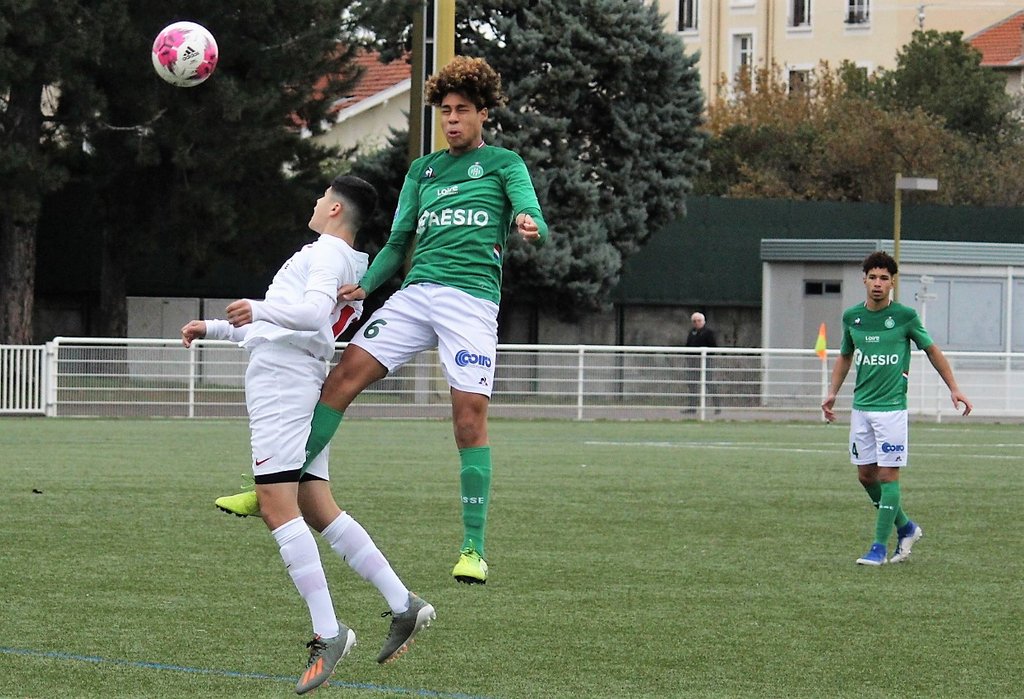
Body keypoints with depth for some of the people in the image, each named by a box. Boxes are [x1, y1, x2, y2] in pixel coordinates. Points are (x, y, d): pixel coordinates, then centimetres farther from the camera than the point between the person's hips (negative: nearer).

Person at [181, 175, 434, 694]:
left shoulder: (328, 252, -3)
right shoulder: (344, 263, 28)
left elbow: (313, 312, -22)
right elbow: (281, 326, 38)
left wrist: (258, 310, -32)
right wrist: (214, 328, 39)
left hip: (279, 380, -10)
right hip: (300, 384, 10)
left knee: (277, 507, -16)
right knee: (317, 510, 7)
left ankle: (327, 632, -22)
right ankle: (403, 606, 3)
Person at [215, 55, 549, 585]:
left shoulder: (503, 163, 9)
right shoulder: (422, 170, 23)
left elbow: (535, 220, -7)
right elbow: (399, 242, 22)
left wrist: (528, 224, -32)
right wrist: (363, 285, 5)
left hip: (473, 298, -4)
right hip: (415, 294, 4)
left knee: (469, 418, -11)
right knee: (343, 375, -9)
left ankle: (473, 548, -4)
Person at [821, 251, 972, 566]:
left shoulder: (905, 316, -6)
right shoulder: (851, 317, 5)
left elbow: (931, 350, 7)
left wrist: (953, 388, 4)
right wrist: (832, 393, 15)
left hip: (891, 407, -5)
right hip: (861, 407, 5)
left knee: (888, 476, -6)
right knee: (866, 475, 8)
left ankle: (880, 547, -2)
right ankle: (906, 528, 27)